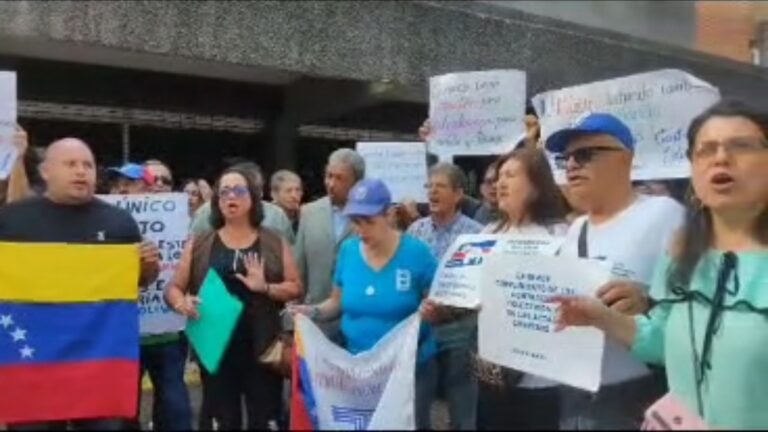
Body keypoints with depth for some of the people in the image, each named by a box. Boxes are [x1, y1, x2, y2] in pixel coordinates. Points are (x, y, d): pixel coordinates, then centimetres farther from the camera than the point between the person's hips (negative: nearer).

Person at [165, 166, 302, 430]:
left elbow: (296, 288, 2)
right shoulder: (199, 245, 6)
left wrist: (265, 288, -16)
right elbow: (174, 288, 7)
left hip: (262, 347, -1)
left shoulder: (274, 243, 4)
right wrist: (182, 304, -16)